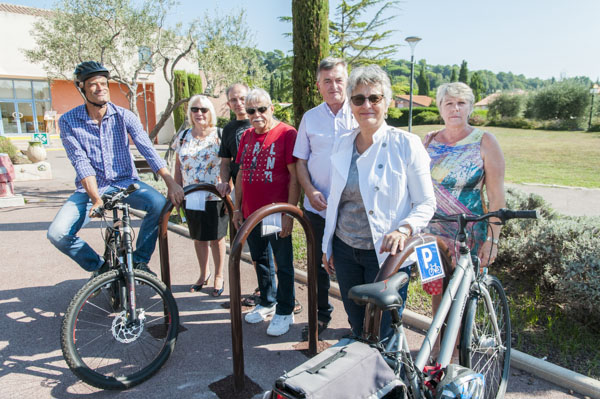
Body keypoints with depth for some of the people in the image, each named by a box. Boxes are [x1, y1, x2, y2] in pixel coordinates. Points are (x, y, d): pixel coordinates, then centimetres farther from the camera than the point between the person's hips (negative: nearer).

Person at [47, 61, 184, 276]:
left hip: (125, 182, 0)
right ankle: (100, 266, 10)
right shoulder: (68, 121, -6)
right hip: (90, 188, 0)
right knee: (57, 234, -19)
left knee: (159, 204, -29)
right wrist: (96, 198, -25)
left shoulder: (124, 116, -6)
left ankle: (139, 260, -6)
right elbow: (81, 163, -13)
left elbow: (148, 150, -14)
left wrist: (172, 183, -24)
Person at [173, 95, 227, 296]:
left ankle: (219, 276, 23)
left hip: (215, 198, -4)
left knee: (216, 238, 6)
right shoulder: (183, 136, 8)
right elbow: (178, 167, 12)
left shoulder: (220, 135, -4)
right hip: (191, 198, 4)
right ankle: (204, 274, 33)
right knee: (198, 238, 14)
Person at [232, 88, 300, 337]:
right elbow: (241, 174, 15)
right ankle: (267, 303, 37)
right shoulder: (247, 136, 10)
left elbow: (295, 177, -13)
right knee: (260, 261, 19)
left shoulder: (287, 134, -10)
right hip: (251, 214, 7)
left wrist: (289, 213, -16)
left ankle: (285, 312, 21)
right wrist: (237, 209, 12)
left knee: (283, 265, 6)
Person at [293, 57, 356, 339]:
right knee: (318, 263, 14)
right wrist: (310, 191, -7)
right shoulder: (310, 118, 8)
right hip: (318, 206, 3)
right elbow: (301, 161, 9)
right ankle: (321, 314, 34)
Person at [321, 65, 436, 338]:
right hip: (345, 251, 5)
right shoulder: (341, 145, 5)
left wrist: (404, 229, -26)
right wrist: (327, 246, 15)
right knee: (357, 325, 18)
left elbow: (426, 203, -7)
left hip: (386, 254, -4)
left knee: (382, 332, 6)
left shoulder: (406, 144, -9)